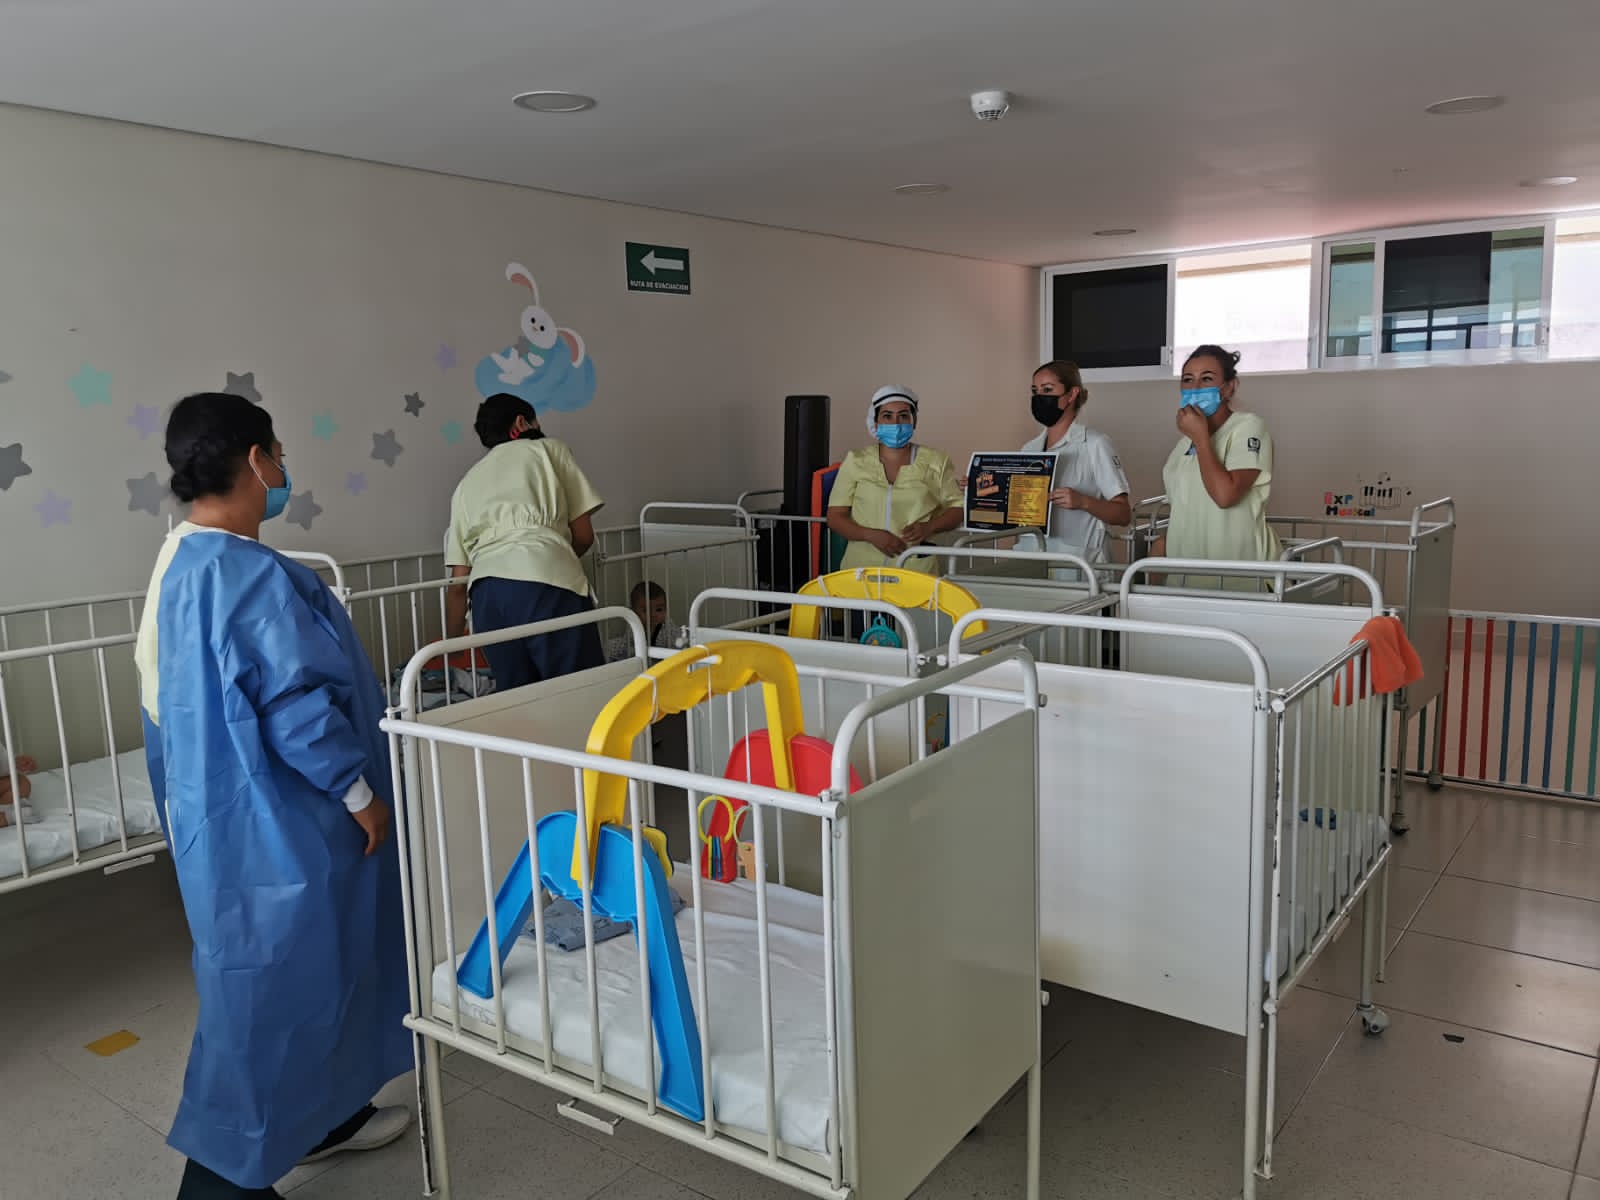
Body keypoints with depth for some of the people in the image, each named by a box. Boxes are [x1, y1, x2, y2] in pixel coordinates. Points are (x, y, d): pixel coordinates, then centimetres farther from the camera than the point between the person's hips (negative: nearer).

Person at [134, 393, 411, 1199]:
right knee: (268, 988, 3)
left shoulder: (180, 563, 7)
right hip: (269, 825, -10)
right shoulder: (252, 578, -25)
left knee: (303, 977, 22)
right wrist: (361, 794, -14)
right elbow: (297, 707, -26)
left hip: (226, 812, 10)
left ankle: (318, 1119, 39)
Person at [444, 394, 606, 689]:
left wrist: (451, 643, 33)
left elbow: (458, 581, 24)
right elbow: (584, 535, 16)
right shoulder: (549, 449, 21)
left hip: (487, 592, 4)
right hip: (549, 585, -4)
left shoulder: (467, 483, 30)